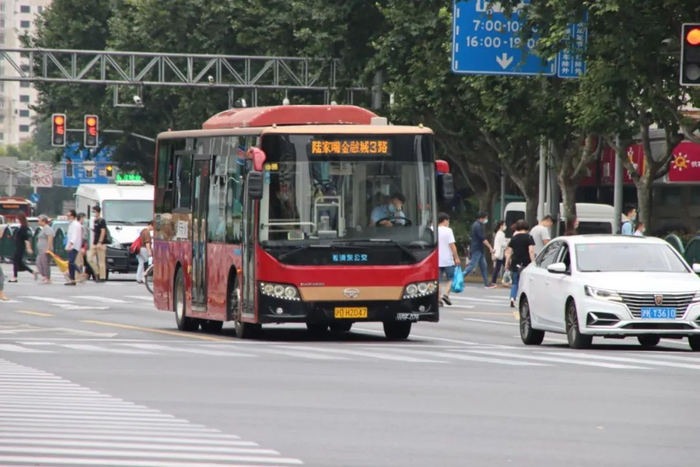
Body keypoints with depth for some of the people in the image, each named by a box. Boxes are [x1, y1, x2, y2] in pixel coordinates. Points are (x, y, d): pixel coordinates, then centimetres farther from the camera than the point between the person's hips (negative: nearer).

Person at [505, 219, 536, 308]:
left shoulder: (514, 238, 9)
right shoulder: (529, 237, -3)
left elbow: (509, 252, 10)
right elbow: (531, 251, -11)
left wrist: (507, 263, 16)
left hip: (515, 263, 3)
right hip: (526, 263, -3)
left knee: (515, 283, 10)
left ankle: (512, 298, -9)